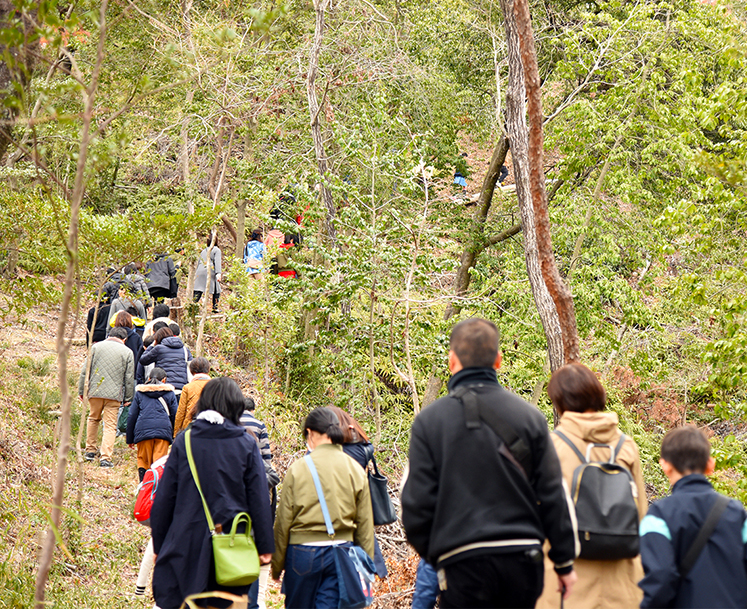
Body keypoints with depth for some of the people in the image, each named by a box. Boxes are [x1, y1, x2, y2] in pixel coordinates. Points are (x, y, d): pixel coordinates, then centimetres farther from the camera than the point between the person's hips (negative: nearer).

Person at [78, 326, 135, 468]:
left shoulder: (96, 347, 6)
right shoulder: (127, 352, 4)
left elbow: (85, 371, 6)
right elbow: (129, 378, 5)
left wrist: (81, 390, 13)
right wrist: (128, 398, 14)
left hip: (95, 391, 2)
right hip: (114, 394, -2)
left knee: (93, 419, 23)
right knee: (110, 425, 1)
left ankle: (90, 451, 28)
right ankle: (106, 458, -7)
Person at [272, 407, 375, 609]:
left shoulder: (298, 469, -7)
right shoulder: (356, 470, 1)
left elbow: (283, 522, -3)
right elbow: (365, 524, 5)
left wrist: (276, 565, 7)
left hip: (303, 553, -2)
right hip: (342, 553, 2)